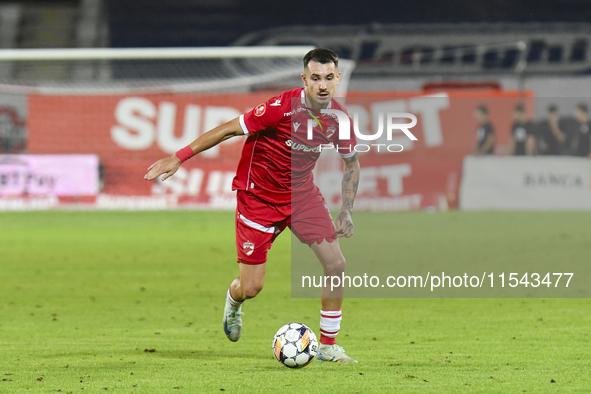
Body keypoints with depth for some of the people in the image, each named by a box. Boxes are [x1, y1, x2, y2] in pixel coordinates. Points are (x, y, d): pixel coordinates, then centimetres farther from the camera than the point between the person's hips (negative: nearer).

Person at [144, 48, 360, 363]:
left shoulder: (338, 119, -10)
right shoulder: (282, 108, -27)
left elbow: (351, 163, 9)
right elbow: (229, 129, -18)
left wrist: (346, 212, 3)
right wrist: (179, 157, -18)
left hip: (301, 192, 5)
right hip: (259, 194, -5)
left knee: (335, 263, -10)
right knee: (251, 287, -4)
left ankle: (328, 346, 6)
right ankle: (233, 300, 37)